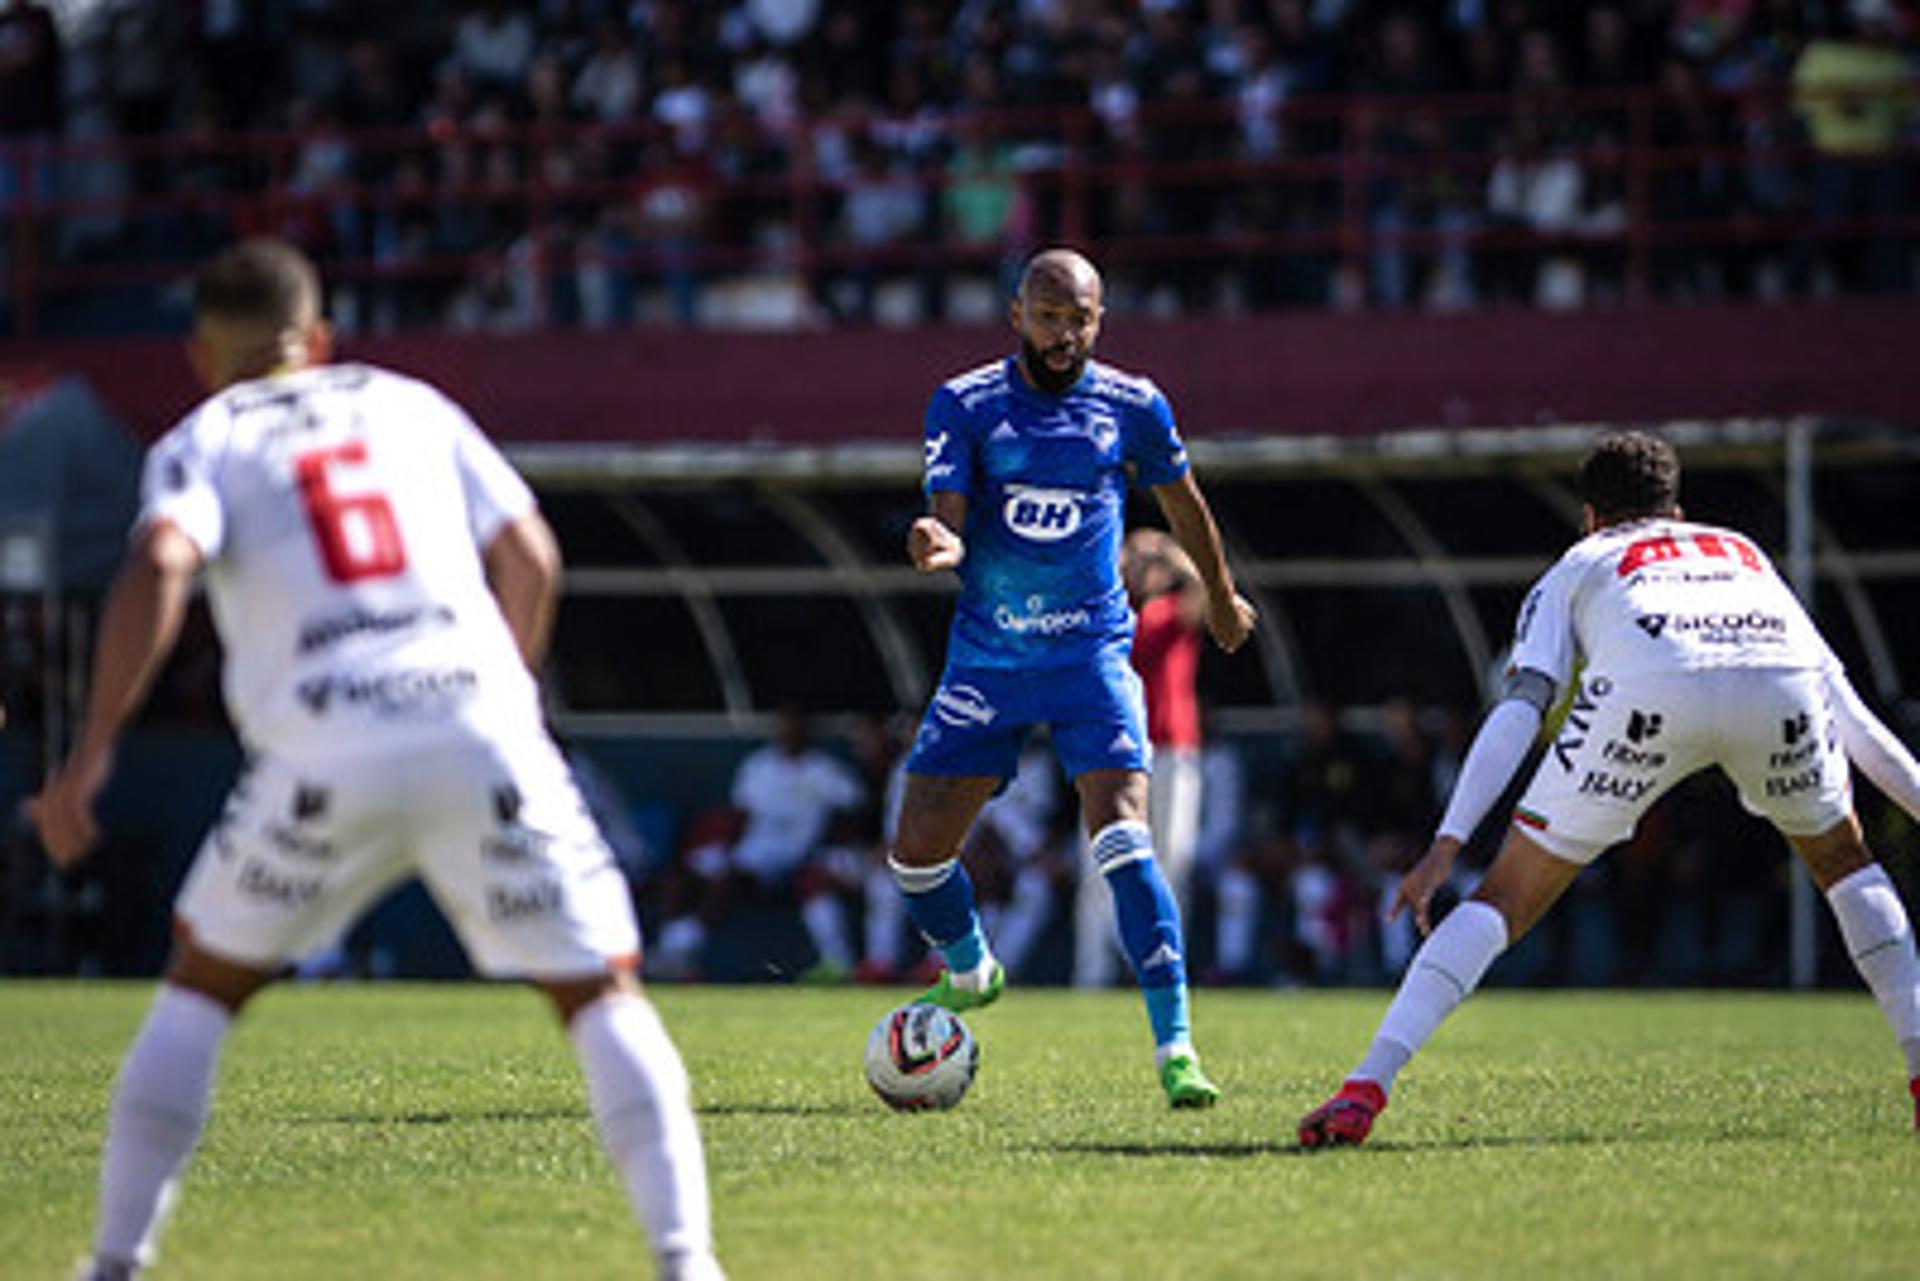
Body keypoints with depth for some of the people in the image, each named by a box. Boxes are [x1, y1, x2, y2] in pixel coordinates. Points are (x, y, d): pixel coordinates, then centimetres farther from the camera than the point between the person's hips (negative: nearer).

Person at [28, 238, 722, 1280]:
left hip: (326, 757, -1)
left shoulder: (203, 442, 15)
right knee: (601, 993, 9)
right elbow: (528, 559, 16)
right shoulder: (409, 405, 23)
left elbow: (158, 568, -6)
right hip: (482, 728, 1)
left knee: (202, 986, 19)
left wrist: (91, 752, -10)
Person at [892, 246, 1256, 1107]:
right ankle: (970, 972, 35)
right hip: (985, 659, 2)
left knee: (1122, 836, -20)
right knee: (918, 849, 3)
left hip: (1091, 652, -1)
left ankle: (1174, 1045, -18)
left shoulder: (1132, 407, 0)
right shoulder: (965, 406, -3)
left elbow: (1182, 503, 18)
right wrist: (938, 547, -35)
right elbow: (949, 524, -10)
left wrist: (1221, 598, 31)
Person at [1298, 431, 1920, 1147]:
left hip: (1647, 687, -2)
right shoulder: (1744, 554, 43)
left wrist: (1447, 844, 10)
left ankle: (1367, 1087, -3)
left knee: (1507, 898, 8)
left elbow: (1518, 710, 17)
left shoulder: (1577, 568, 34)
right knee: (1840, 858, 32)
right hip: (1781, 681, 2)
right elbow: (1849, 715, 40)